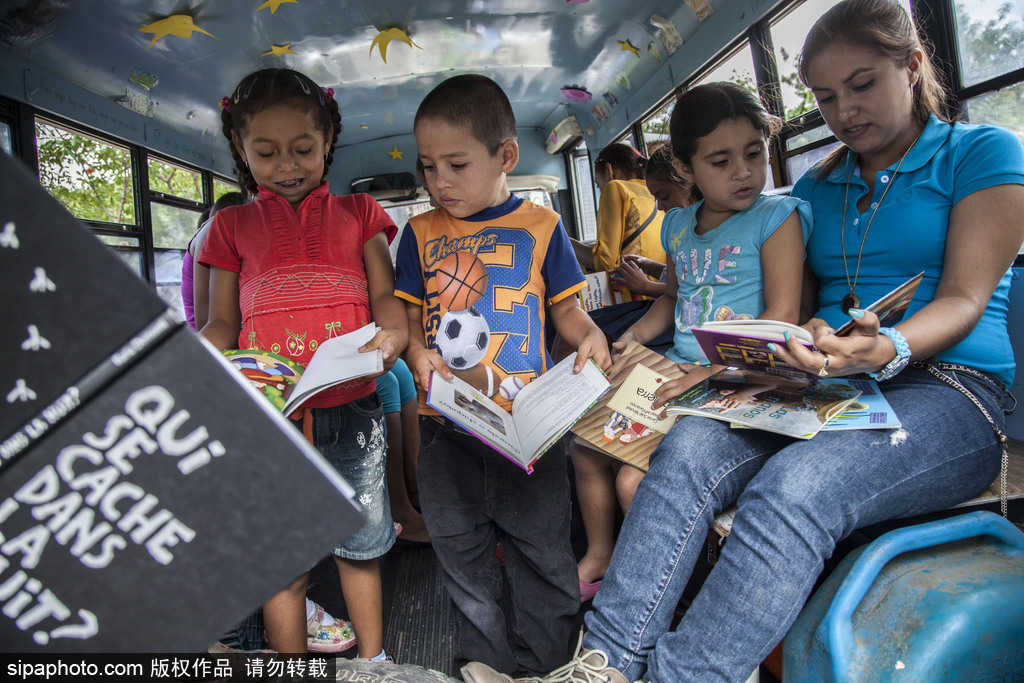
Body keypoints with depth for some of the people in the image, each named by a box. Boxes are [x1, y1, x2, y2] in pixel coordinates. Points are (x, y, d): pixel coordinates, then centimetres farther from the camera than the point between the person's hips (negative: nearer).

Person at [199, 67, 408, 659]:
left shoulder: (358, 212, 13)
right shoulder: (233, 226, 13)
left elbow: (384, 292, 5)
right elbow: (223, 322, 11)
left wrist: (393, 332, -18)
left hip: (351, 404, 0)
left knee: (360, 541, 12)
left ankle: (372, 658, 33)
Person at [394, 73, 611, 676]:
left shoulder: (540, 226, 2)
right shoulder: (422, 232, 7)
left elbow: (564, 306, 6)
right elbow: (407, 311, 10)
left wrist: (590, 334, -15)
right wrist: (416, 351, -11)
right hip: (447, 418, 3)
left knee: (542, 546, 9)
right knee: (459, 545, 16)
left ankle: (542, 660, 32)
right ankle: (485, 655, 38)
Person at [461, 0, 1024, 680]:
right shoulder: (817, 188, 21)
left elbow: (965, 297, -5)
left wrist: (889, 350, -25)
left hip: (949, 392, -3)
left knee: (792, 487, -36)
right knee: (689, 447, -27)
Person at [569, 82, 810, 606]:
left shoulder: (776, 216, -9)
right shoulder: (678, 225, 10)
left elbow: (781, 316, -16)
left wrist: (714, 369, -26)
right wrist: (638, 333, 8)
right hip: (675, 370, 8)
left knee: (635, 480, -18)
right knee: (586, 447, 11)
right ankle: (599, 557, 32)